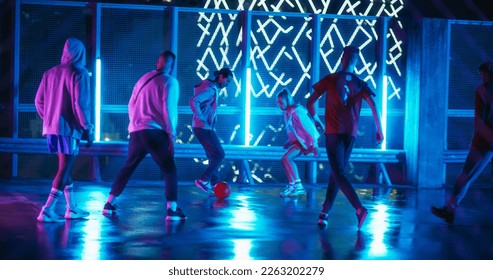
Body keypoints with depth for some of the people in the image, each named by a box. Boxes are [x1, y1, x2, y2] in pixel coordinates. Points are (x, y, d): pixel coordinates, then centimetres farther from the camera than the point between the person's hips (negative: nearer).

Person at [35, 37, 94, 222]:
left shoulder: (50, 73, 11)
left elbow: (39, 101, 11)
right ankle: (47, 210, -11)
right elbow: (80, 103, -15)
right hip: (69, 128, -7)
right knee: (64, 169, -4)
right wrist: (88, 129, -9)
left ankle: (72, 208, 22)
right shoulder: (79, 73, -8)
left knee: (65, 167, 16)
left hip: (51, 127, 7)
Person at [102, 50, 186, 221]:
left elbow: (131, 105, 17)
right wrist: (171, 134, -7)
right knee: (169, 170, -1)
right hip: (156, 132, -6)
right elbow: (169, 109, -10)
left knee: (128, 167, 18)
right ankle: (172, 210, -12)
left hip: (136, 132, 6)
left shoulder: (143, 79, 16)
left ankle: (109, 203, 20)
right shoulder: (170, 82, -2)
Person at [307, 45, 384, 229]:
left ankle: (359, 208, -27)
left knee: (339, 173, -9)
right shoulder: (360, 84, 8)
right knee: (336, 172, 13)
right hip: (351, 133, 3)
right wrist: (379, 130, 0)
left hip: (333, 132, -3)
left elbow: (310, 103, 6)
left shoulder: (329, 80, 4)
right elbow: (373, 105, -5)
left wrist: (316, 119, 23)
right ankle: (325, 213, 12)